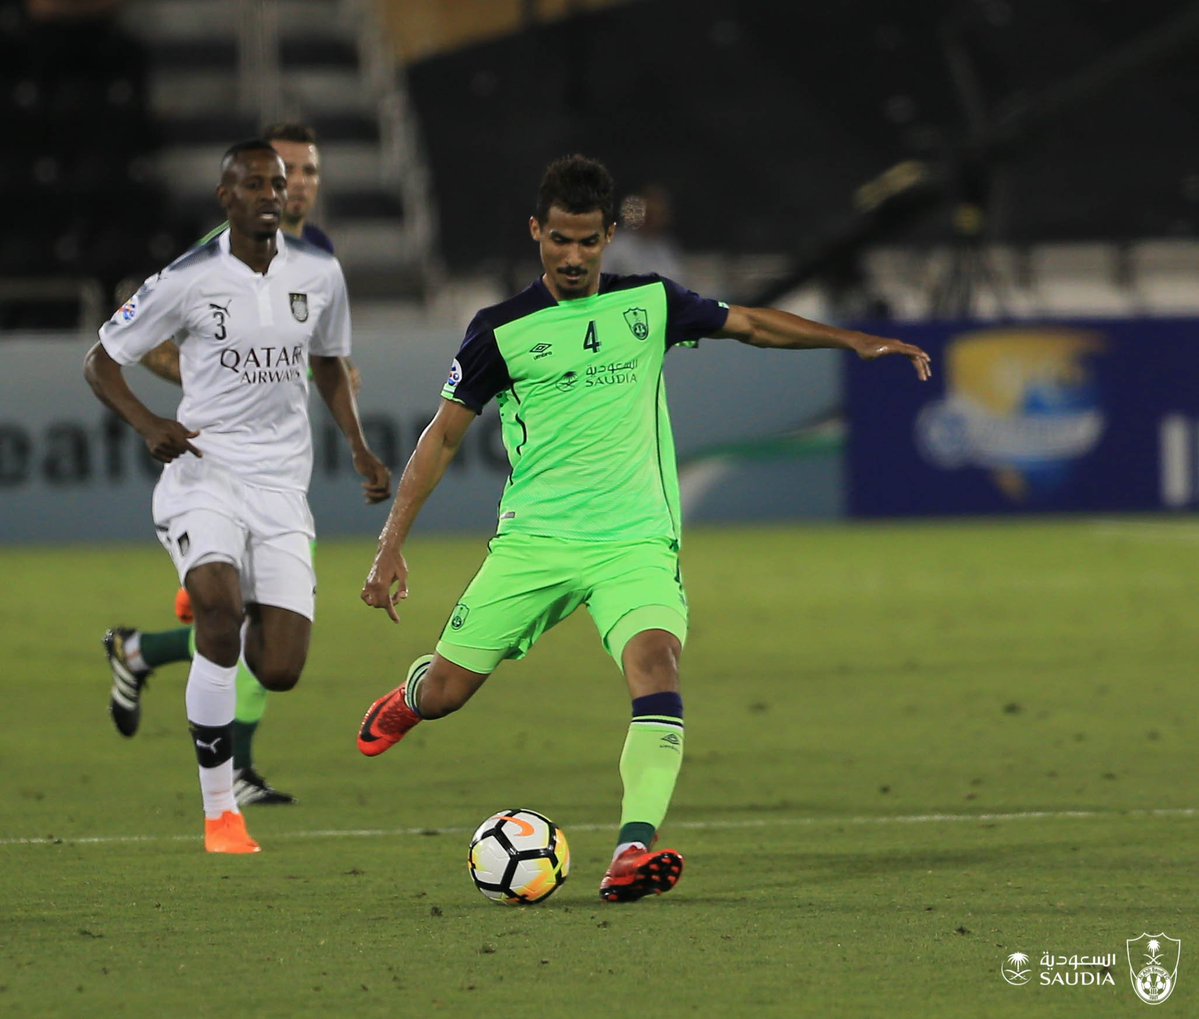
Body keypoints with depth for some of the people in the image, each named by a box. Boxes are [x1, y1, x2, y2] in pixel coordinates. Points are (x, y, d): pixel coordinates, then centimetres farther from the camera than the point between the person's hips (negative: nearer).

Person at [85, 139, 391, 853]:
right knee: (219, 608, -31)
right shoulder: (188, 281, -6)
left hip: (282, 484, 3)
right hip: (204, 472, -3)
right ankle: (221, 812, -21)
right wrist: (151, 425, -16)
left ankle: (231, 622, 33)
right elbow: (101, 362, 2)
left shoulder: (319, 274, 5)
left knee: (280, 673, -7)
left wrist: (360, 447, 7)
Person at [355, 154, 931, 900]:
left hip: (635, 541, 0)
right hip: (533, 538, 0)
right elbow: (443, 438, 5)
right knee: (446, 692, 0)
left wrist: (858, 342, 7)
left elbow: (751, 324, 16)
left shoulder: (649, 304, 6)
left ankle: (635, 850, -34)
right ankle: (410, 697, 40)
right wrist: (392, 547, 0)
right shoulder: (503, 331, 1)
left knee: (658, 665, -26)